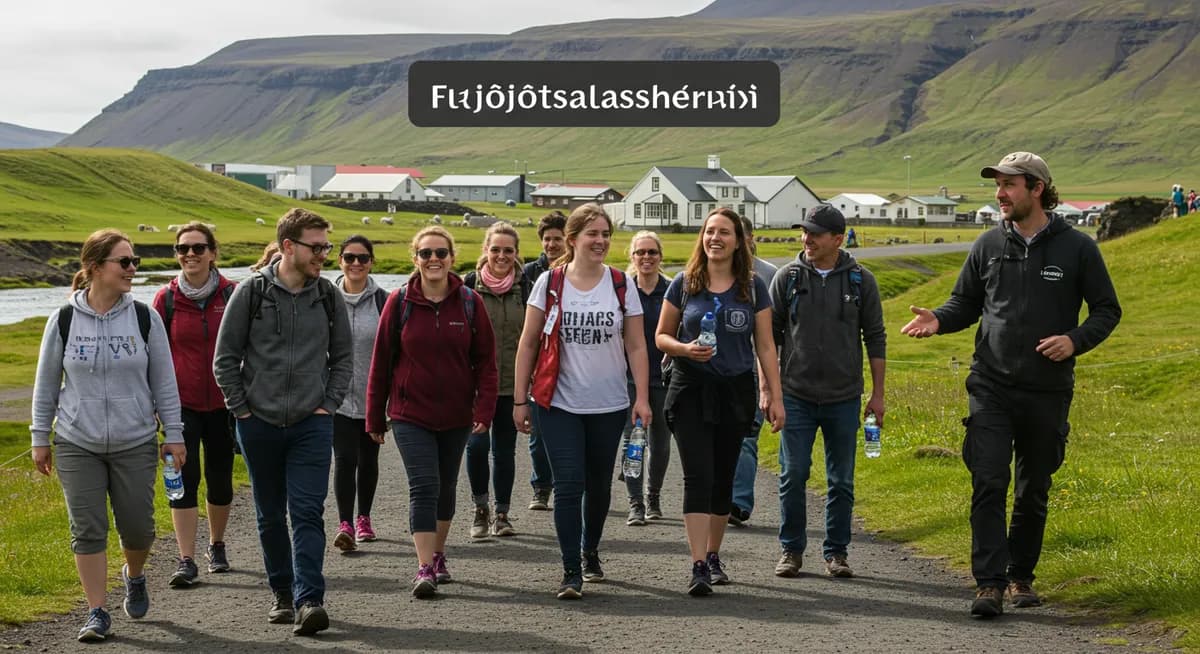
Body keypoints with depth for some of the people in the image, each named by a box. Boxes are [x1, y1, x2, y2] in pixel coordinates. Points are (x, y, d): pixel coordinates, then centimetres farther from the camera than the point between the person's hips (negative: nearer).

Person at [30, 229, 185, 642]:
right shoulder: (64, 320, -3)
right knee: (87, 530, -1)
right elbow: (46, 384, 5)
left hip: (136, 443, 1)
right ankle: (97, 614, 10)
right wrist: (40, 438, 7)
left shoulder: (144, 318, -2)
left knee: (137, 527, 6)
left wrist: (173, 434, 2)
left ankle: (134, 576, 38)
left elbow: (164, 380, 3)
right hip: (77, 445, 0)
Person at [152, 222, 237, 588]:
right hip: (183, 402, 0)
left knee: (220, 477, 12)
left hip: (223, 402, 1)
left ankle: (216, 546, 32)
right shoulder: (166, 298, 0)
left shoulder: (232, 295, -3)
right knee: (185, 477, -7)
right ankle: (186, 561, -5)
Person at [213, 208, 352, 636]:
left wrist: (329, 405, 2)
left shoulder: (329, 297, 3)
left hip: (312, 425, 0)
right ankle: (283, 595, 23)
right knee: (270, 516, 10)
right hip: (259, 425, 0)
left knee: (307, 513, -9)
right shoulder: (251, 293, -3)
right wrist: (241, 409, -2)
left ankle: (309, 600, -14)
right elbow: (225, 358, 1)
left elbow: (343, 357, 12)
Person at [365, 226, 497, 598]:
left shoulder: (469, 302, -1)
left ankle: (437, 555, 32)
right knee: (424, 485, -13)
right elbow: (381, 361, 1)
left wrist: (484, 407, -9)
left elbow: (485, 359, 1)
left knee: (446, 486, 15)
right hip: (410, 414, -2)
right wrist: (375, 417, 2)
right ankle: (425, 568, -13)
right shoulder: (400, 302, -4)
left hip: (456, 416, 2)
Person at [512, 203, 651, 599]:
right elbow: (528, 344, 2)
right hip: (560, 404, -2)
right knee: (568, 485, -9)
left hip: (609, 404, 2)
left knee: (599, 484, 13)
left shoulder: (621, 285, 3)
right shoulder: (549, 283, -1)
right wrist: (520, 399, -1)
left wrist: (642, 397, -5)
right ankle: (571, 571, -3)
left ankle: (590, 551, 36)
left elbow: (636, 346, 3)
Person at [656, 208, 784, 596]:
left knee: (723, 479, 9)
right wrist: (686, 349, -15)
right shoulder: (684, 284, 1)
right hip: (691, 390, -2)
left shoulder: (752, 288, 4)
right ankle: (698, 567, -16)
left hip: (736, 392, 2)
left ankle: (713, 556, 26)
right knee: (698, 477, -12)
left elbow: (765, 346, 5)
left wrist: (775, 396, 0)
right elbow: (661, 336, 6)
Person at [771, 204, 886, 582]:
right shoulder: (788, 277, 1)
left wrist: (878, 394, 3)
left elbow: (875, 338, 5)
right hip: (796, 395, 0)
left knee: (841, 481, 6)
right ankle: (791, 550, 12)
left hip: (844, 398, 0)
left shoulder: (860, 281, 1)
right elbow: (769, 335, 6)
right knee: (793, 476, 0)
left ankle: (836, 552, 17)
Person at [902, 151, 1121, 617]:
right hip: (991, 387, 1)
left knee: (1033, 491, 11)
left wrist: (1075, 340, -13)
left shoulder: (1076, 248, -1)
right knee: (988, 483, -10)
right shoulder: (989, 245, 5)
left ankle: (1021, 576, 26)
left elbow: (1107, 310, 5)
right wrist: (938, 320, -8)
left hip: (1048, 391, -1)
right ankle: (990, 583, -9)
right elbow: (965, 303, 13)